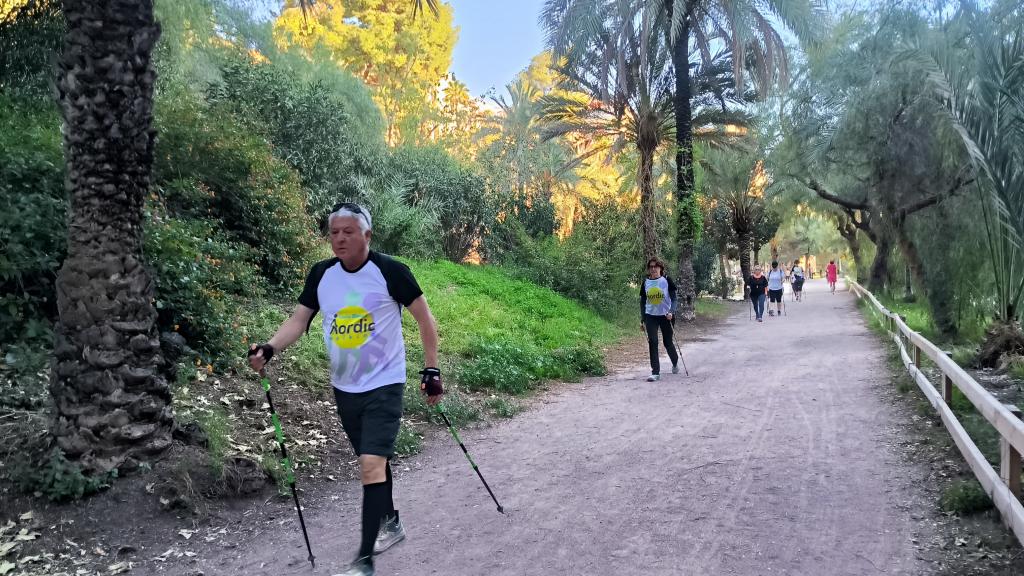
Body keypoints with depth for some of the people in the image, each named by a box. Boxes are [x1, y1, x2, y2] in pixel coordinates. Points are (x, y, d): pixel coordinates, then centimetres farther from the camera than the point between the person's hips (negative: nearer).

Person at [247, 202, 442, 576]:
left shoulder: (390, 271, -14)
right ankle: (391, 523, 41)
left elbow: (425, 319, -6)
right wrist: (269, 349, -18)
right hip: (344, 387, 5)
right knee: (373, 461, 20)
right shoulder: (321, 274, -1)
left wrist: (431, 370, -8)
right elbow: (299, 319, 1)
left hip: (384, 384, -5)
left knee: (371, 465, -14)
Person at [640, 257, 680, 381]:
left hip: (665, 316, -2)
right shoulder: (646, 282, 3)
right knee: (653, 343, -7)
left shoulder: (666, 280, -5)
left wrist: (671, 312, -21)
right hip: (650, 316, 2)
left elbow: (673, 298, -5)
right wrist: (642, 319, 8)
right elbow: (642, 301, 10)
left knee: (668, 342, 9)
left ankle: (675, 363, 38)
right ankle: (655, 372, -5)